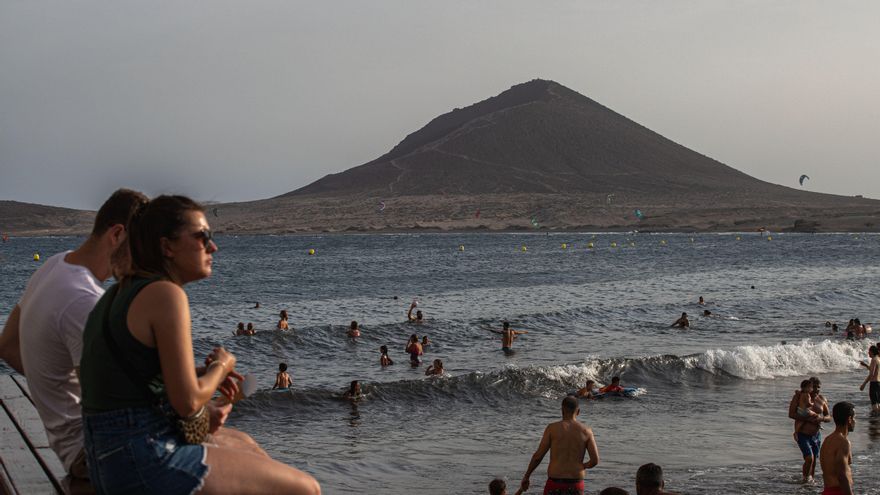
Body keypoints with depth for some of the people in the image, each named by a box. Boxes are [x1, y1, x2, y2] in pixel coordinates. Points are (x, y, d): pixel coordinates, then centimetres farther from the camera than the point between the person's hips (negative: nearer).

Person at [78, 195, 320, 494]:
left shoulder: (119, 295, 14)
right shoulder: (165, 294, -14)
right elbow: (187, 402, -18)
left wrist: (201, 375, 11)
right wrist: (221, 366, 1)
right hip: (146, 460, -10)